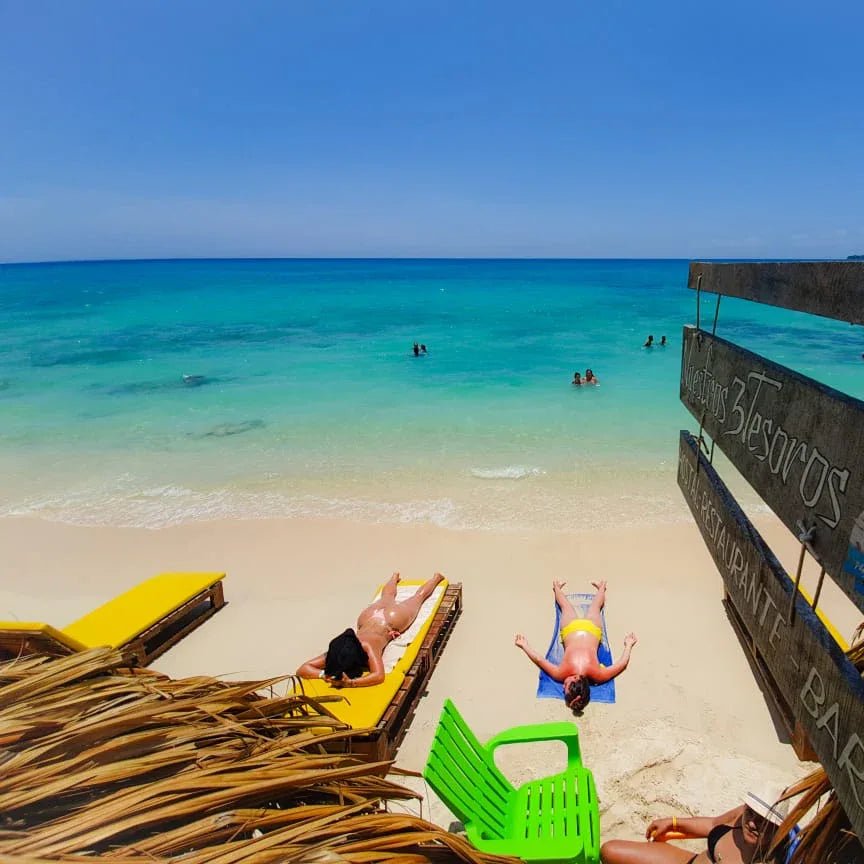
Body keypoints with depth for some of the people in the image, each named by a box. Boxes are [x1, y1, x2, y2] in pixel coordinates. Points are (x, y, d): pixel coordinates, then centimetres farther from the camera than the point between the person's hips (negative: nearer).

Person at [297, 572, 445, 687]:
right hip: (370, 615, 4)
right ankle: (395, 577, 71)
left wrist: (350, 683, -67)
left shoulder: (368, 647, -48)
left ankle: (436, 577, 58)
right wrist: (323, 674, -56)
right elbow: (302, 669, -38)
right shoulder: (336, 650, -37)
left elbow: (379, 676, -59)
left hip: (393, 618, -3)